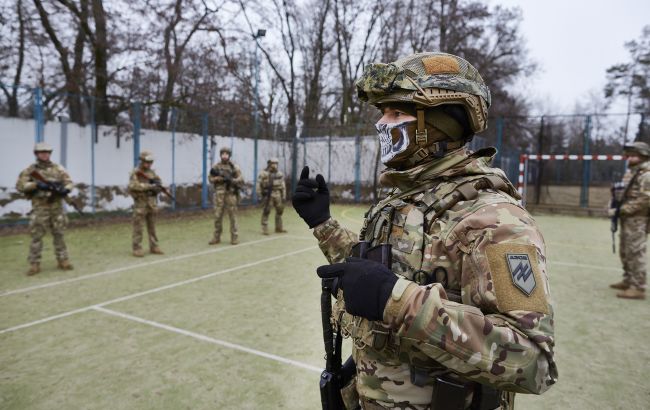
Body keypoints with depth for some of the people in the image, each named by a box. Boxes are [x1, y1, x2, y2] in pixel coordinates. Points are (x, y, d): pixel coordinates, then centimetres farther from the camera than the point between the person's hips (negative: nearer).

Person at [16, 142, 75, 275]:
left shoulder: (58, 169, 5)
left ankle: (63, 260, 18)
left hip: (57, 207, 2)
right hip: (39, 208, -2)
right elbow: (20, 185, -6)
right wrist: (36, 185, -20)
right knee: (36, 236, -1)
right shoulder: (30, 170, 0)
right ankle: (34, 264, 6)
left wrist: (65, 189, -19)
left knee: (59, 235, 9)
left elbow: (69, 182, 3)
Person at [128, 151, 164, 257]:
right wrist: (149, 186, -26)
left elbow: (159, 182, 14)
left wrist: (157, 186, -10)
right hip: (140, 203, -6)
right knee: (138, 227, -2)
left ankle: (154, 247, 17)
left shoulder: (152, 172, 11)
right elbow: (134, 185, -22)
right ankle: (137, 249, 3)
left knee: (152, 227, 10)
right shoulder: (135, 173, -7)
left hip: (152, 203, 6)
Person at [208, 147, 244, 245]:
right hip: (219, 195, 2)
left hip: (231, 194, -2)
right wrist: (217, 178, -10)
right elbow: (210, 179, 9)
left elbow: (241, 180, -3)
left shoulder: (234, 167, 0)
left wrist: (231, 180, -18)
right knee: (217, 216, 4)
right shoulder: (215, 166, 8)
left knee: (233, 216, 1)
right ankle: (216, 237, 13)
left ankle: (234, 237, 8)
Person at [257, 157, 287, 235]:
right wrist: (261, 193, -10)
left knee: (280, 210, 9)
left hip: (278, 195, 5)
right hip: (268, 195, -5)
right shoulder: (263, 174, -6)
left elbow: (283, 186, 13)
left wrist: (283, 196, 10)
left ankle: (279, 228, 22)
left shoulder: (280, 174, 10)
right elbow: (259, 184, -5)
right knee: (266, 212, -6)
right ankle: (264, 229, 0)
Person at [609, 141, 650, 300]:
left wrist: (621, 210, -19)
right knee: (625, 252, 16)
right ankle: (628, 281, 29)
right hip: (627, 218, 10)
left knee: (635, 253, -8)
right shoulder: (629, 172, 16)